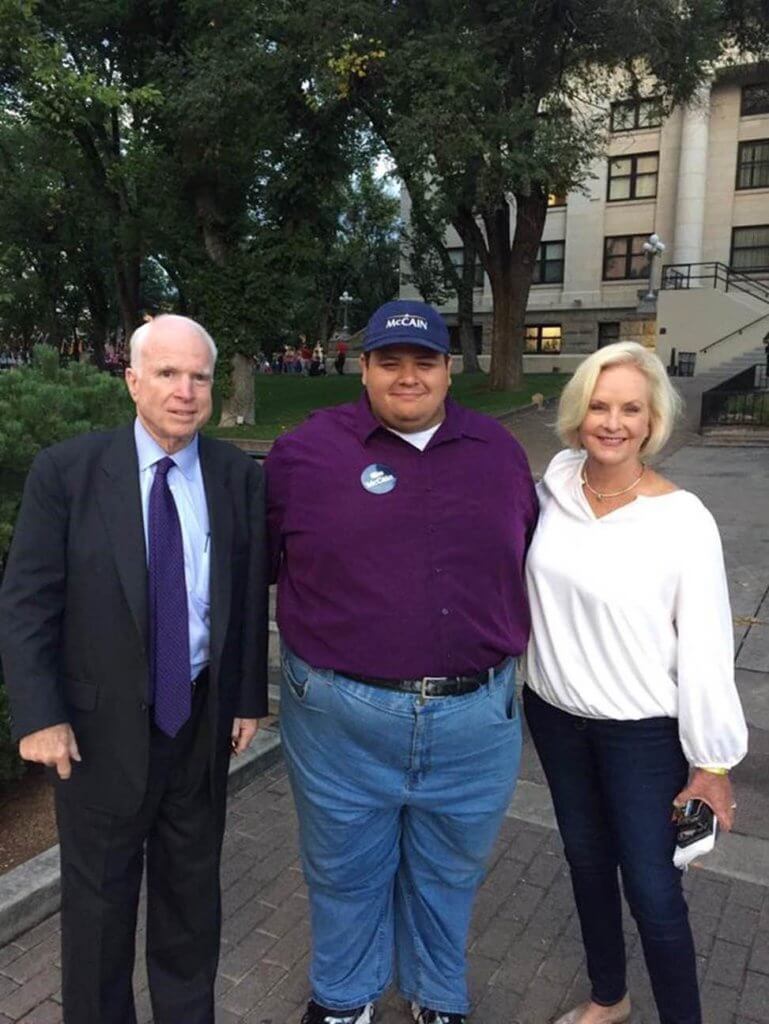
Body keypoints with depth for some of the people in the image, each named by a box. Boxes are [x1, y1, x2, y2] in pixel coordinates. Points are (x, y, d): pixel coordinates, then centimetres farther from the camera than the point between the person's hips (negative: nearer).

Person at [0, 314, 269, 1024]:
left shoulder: (240, 477, -4)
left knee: (192, 889, 22)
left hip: (202, 719, 3)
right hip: (101, 725, -2)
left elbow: (251, 598, 2)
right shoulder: (66, 472, -11)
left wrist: (249, 696, 4)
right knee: (98, 897, 18)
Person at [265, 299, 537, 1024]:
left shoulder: (499, 451, 4)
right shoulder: (306, 449, -5)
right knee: (345, 875, 20)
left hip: (476, 720, 2)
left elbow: (529, 558, 15)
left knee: (447, 876, 23)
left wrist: (514, 642, 14)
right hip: (341, 717, -2)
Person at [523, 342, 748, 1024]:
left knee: (652, 889, 4)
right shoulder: (556, 482, -6)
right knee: (586, 860, 21)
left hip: (643, 731, -5)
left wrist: (713, 763, -9)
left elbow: (706, 650, -14)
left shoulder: (685, 520, -18)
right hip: (555, 712, 5)